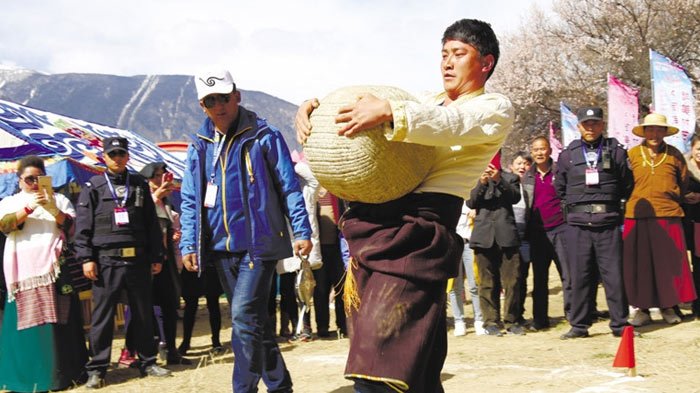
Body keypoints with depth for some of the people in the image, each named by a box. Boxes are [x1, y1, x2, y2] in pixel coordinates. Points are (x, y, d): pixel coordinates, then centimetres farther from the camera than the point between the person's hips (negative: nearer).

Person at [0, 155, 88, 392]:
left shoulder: (59, 200, 15)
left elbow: (71, 228, 2)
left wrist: (53, 209, -14)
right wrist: (29, 207, -17)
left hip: (54, 269, 0)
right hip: (24, 272, 0)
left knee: (57, 321, -2)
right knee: (27, 321, -2)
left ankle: (62, 372, 2)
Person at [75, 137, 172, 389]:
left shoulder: (140, 185, 12)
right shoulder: (93, 188, 5)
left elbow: (152, 224, 12)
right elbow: (83, 227, 0)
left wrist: (156, 257, 8)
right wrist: (86, 258, -9)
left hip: (137, 259, 3)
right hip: (106, 260, -3)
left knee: (144, 314, 8)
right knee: (102, 315, 0)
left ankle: (147, 362, 19)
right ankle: (97, 369, 6)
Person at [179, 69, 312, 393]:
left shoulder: (263, 137, -3)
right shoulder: (199, 147, 9)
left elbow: (289, 187, -3)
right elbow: (190, 201, 11)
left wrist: (301, 231, -10)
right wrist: (188, 244, 2)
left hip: (259, 243, -5)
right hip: (221, 247, 5)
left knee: (244, 314, -17)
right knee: (255, 319, 13)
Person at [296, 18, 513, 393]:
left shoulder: (496, 109, 7)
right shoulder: (423, 101, 26)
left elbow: (453, 124, -15)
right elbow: (357, 106, 18)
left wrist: (390, 112, -30)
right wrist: (315, 108, -3)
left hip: (419, 229, -7)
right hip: (372, 222, 7)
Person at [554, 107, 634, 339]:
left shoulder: (615, 151, 6)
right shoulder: (568, 155, 10)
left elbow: (627, 185, 12)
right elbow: (559, 189, 18)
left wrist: (610, 201, 11)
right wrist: (575, 204, 12)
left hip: (608, 223, -1)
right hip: (578, 224, 1)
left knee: (614, 274, -1)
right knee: (580, 276, 4)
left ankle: (620, 324, 7)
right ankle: (579, 325, 11)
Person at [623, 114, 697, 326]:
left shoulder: (674, 154, 7)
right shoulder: (632, 154, 5)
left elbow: (684, 184, 16)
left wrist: (670, 201, 12)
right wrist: (639, 201, 8)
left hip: (669, 215, 0)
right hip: (637, 217, 0)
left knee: (669, 263, 2)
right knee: (639, 264, 2)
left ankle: (668, 307, 15)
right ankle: (643, 309, 12)